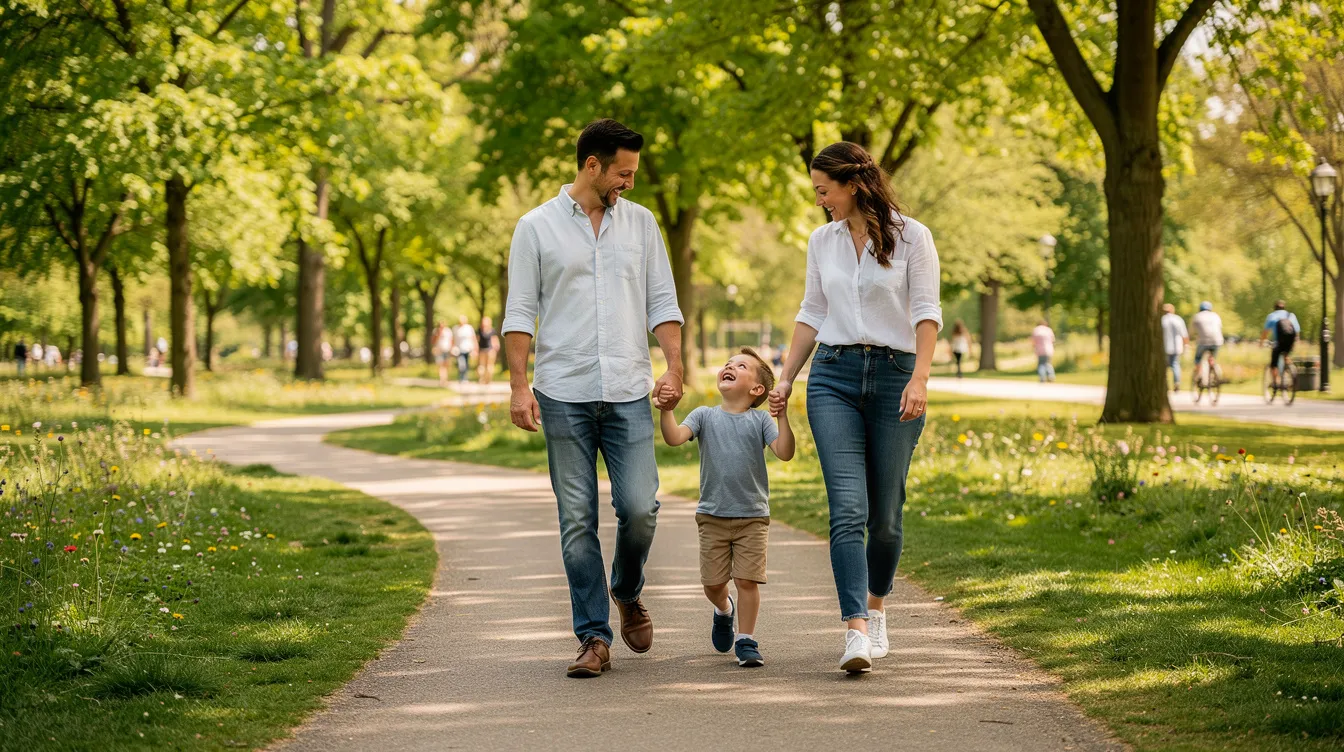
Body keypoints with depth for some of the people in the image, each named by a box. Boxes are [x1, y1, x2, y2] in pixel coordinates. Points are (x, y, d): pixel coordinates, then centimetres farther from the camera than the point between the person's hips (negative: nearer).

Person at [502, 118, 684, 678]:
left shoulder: (640, 223, 11)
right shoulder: (537, 227, 3)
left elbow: (662, 302, 11)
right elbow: (519, 313, 2)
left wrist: (674, 368, -3)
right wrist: (518, 386, -8)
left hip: (628, 394, 2)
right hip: (564, 395, -2)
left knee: (639, 508, -8)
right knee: (577, 521, -1)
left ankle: (627, 594, 21)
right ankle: (594, 638, 5)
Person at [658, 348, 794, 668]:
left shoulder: (759, 420, 0)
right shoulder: (705, 416, 3)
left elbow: (785, 452, -13)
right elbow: (674, 437, -14)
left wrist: (782, 416, -26)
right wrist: (666, 409, -30)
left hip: (752, 517, -1)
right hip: (713, 515, 1)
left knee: (747, 579, -6)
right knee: (713, 582, 6)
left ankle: (746, 640, 7)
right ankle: (724, 609, 39)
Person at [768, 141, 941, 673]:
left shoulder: (911, 237, -1)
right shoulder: (822, 241, 11)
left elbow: (926, 312, -6)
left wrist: (919, 379, -17)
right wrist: (785, 379, 13)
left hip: (894, 374, -2)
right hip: (834, 376, 2)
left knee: (884, 513, 4)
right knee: (848, 508, -13)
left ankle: (875, 607, 31)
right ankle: (857, 631, -20)